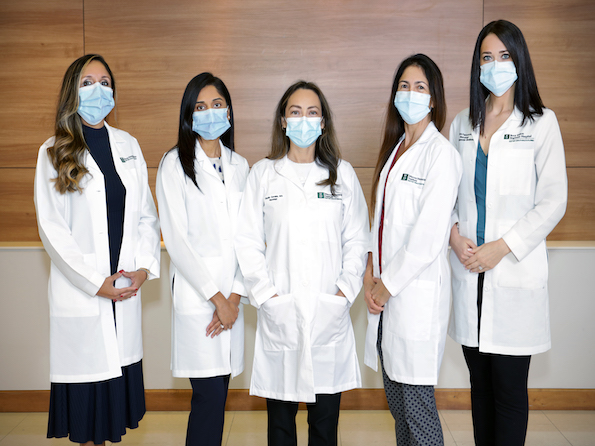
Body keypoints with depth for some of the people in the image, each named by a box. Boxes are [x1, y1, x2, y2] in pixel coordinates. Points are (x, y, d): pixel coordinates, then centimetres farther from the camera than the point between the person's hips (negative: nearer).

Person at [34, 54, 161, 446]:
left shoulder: (128, 146, 10)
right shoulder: (54, 152, -1)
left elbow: (146, 214, 9)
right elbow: (51, 227, -7)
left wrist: (145, 266, -5)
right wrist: (96, 282, -12)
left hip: (127, 288, 3)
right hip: (81, 293, -3)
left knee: (120, 379, 9)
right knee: (88, 383, 3)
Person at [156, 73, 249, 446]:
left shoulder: (239, 165, 13)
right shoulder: (175, 164, -1)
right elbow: (176, 239, -7)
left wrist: (235, 295, -3)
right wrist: (216, 296, -9)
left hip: (231, 295, 4)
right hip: (196, 295, -4)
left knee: (219, 389, 7)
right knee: (210, 394, -7)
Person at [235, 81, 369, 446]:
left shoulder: (342, 173, 10)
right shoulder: (263, 174, 7)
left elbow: (357, 239, 9)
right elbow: (248, 241, 4)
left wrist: (346, 289, -3)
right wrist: (265, 293, -5)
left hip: (330, 312, 1)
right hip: (279, 313, 0)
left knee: (326, 416, 6)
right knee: (280, 414, 8)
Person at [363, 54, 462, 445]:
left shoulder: (441, 153, -10)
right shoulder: (394, 148, 15)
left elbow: (429, 235, -16)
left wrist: (388, 284, -10)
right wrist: (371, 274, 3)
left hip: (418, 292, -7)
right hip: (386, 291, 8)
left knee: (417, 403, 0)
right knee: (395, 398, 16)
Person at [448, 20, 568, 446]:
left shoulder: (542, 123, 0)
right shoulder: (463, 124, 12)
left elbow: (553, 202, -5)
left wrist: (502, 247, -13)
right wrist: (454, 233, -5)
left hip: (515, 273, -4)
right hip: (469, 271, 4)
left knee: (510, 387, 1)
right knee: (480, 382, 13)